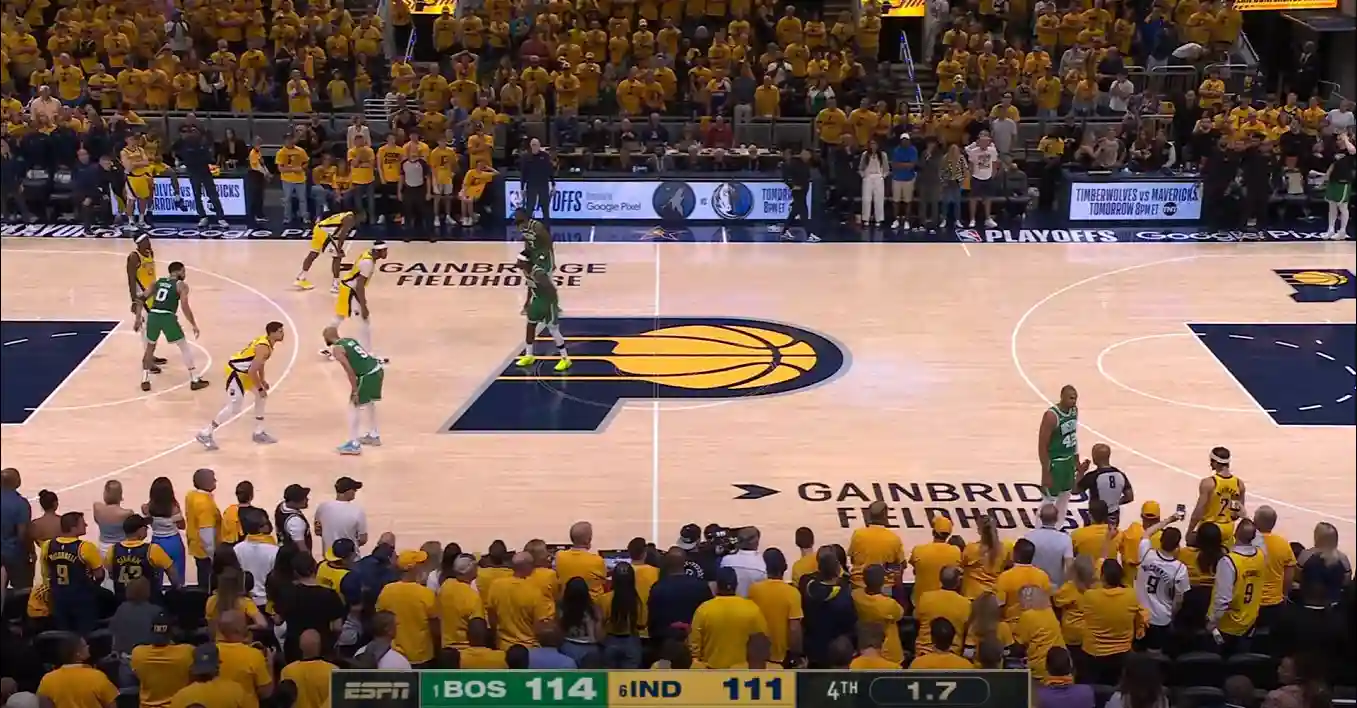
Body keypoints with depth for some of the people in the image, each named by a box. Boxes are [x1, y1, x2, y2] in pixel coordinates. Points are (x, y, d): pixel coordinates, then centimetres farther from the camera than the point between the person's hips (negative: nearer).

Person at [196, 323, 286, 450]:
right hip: (235, 371, -11)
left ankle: (259, 433, 26)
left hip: (244, 371, 11)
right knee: (234, 408, -10)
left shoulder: (267, 342, 6)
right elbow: (252, 371, -28)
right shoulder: (264, 348, -25)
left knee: (261, 396, 18)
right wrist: (260, 388, -18)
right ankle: (205, 434, -2)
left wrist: (262, 380, 20)